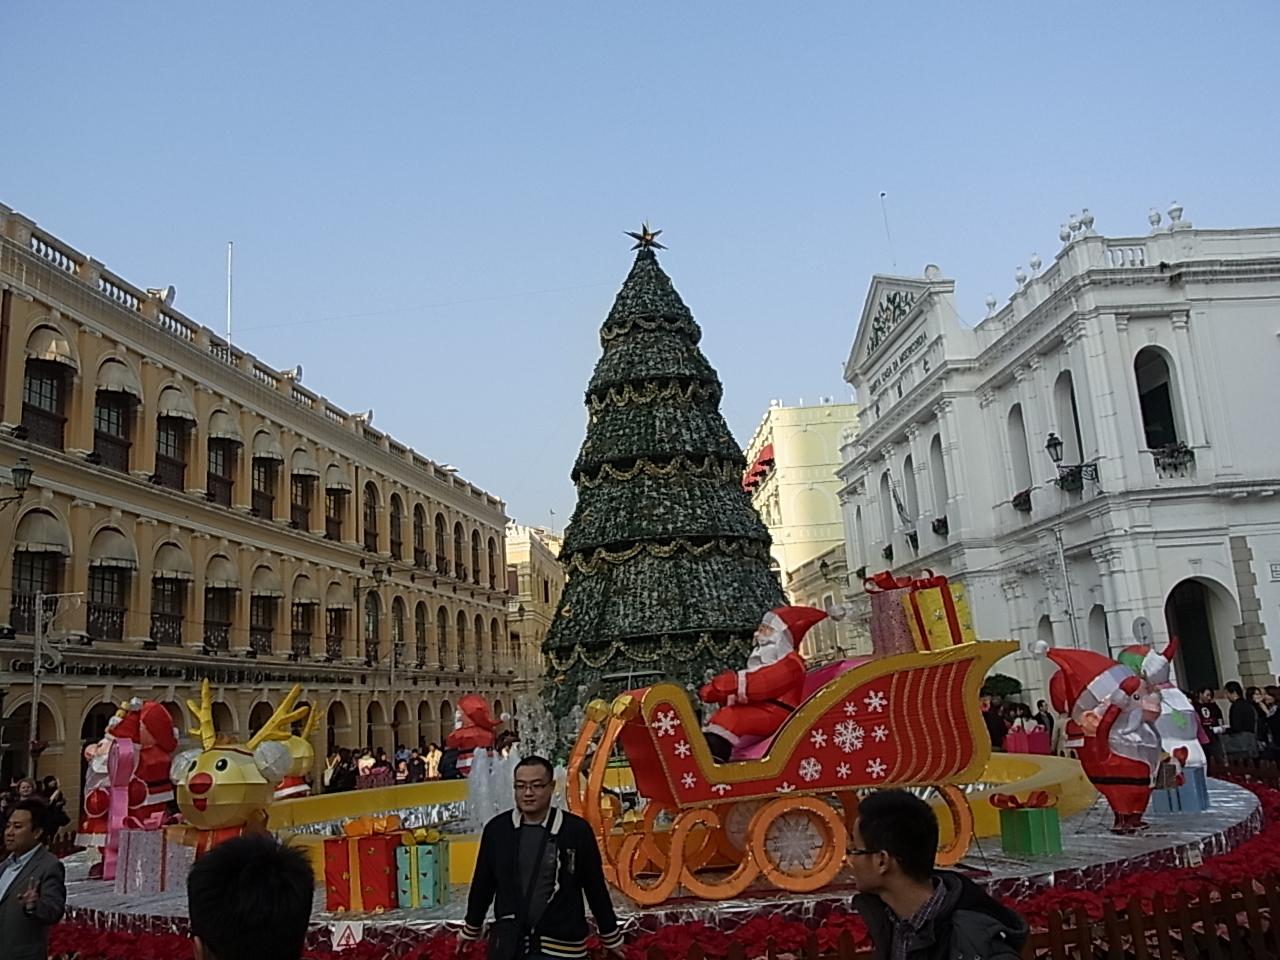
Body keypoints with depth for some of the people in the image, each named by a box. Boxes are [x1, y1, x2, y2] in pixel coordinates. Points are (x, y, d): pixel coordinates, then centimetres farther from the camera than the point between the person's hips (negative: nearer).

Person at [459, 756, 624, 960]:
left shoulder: (576, 829, -7)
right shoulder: (496, 828, 0)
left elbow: (595, 888, 1)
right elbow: (482, 884, 12)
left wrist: (611, 937, 9)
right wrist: (471, 930, 21)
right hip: (507, 943, 2)